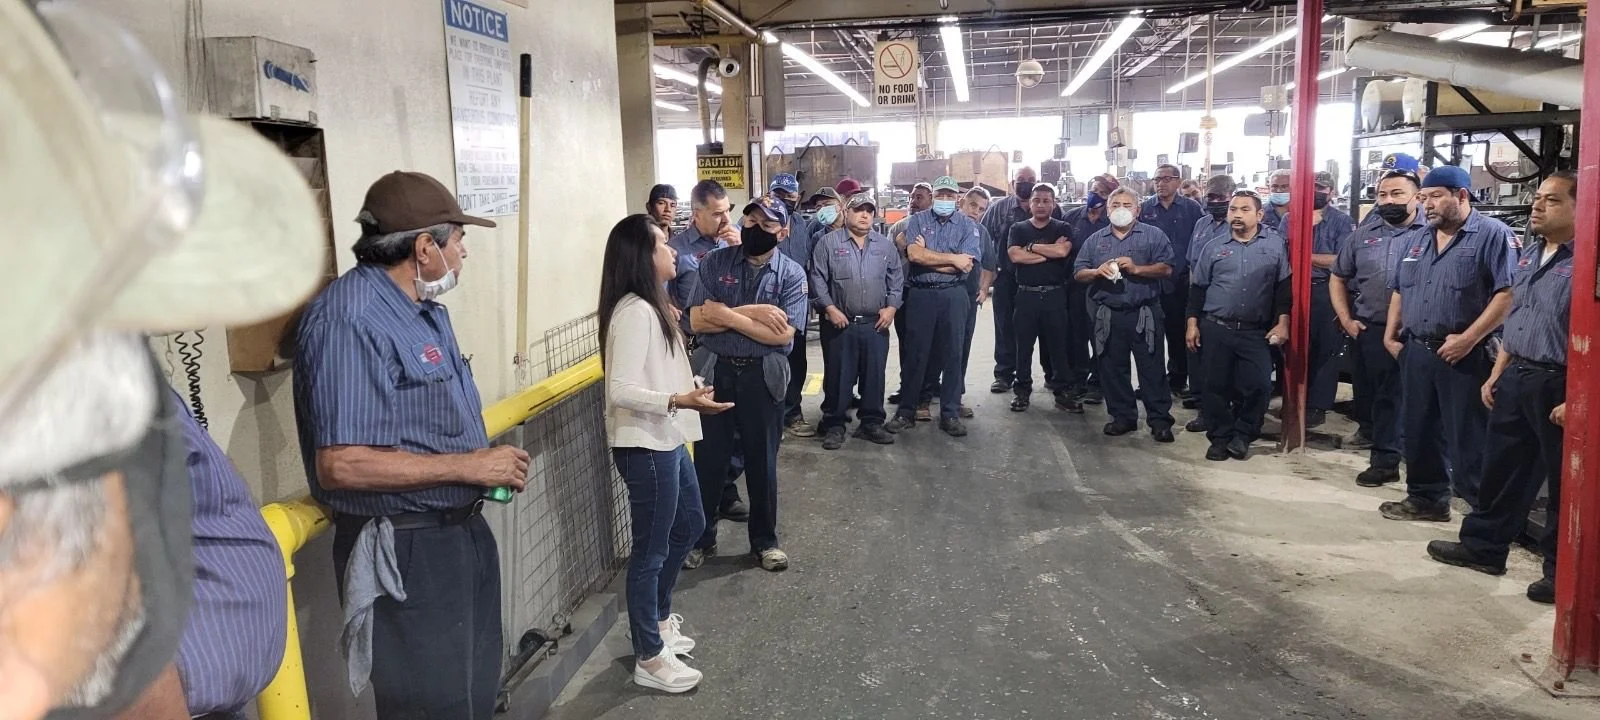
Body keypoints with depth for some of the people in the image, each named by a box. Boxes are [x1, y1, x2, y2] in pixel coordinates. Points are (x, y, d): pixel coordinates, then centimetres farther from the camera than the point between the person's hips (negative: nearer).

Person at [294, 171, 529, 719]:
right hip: (406, 550, -10)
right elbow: (342, 465, -28)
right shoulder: (352, 319, -22)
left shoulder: (424, 308, 10)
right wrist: (469, 467, -21)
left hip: (462, 529, 10)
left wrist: (492, 464, 3)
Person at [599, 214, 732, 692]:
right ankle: (649, 659, 16)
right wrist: (680, 401, -34)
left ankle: (657, 618, 41)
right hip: (646, 447, -11)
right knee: (651, 549, 1)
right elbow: (621, 390, -27)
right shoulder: (635, 312, -21)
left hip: (667, 440, 11)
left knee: (689, 525, 24)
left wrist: (687, 390, 28)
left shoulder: (651, 305, 11)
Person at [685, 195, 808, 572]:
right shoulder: (715, 263, 0)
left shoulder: (791, 274, -3)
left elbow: (783, 333, -15)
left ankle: (764, 540, 29)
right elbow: (697, 321, -10)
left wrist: (727, 315, -16)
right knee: (708, 459, 8)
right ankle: (700, 537, 26)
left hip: (763, 376, 0)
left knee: (762, 460, 12)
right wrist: (752, 312, -17)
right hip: (715, 372, 1)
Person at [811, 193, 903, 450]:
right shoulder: (829, 242, -1)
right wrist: (830, 308, -11)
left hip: (876, 324, 3)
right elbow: (817, 278, -4)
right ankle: (834, 425, 12)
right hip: (840, 323, -3)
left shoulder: (885, 245, 11)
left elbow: (896, 280, 13)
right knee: (838, 376, 2)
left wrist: (891, 307, 0)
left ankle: (871, 423, 19)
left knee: (874, 376, 7)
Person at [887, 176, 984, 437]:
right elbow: (914, 254, -12)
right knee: (915, 353, 3)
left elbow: (966, 266, -8)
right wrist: (951, 259, -10)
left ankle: (950, 414, 13)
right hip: (920, 295, 0)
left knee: (952, 354, 5)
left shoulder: (968, 226, 5)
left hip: (954, 296, 1)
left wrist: (928, 256, -8)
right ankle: (906, 412, 12)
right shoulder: (918, 220, 5)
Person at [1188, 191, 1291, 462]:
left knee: (1258, 386, -7)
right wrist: (1192, 323, 3)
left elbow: (1284, 288, 7)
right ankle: (1220, 437, 16)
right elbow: (1198, 289, 10)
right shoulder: (1214, 249, 8)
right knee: (1216, 386, 3)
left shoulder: (1275, 248, 6)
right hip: (1215, 330, 1)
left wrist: (1282, 322, -2)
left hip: (1256, 333, 0)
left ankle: (1242, 435, 13)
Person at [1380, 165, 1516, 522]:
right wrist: (1390, 334, 11)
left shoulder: (1493, 234, -8)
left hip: (1466, 356, -7)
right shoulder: (1417, 240, 15)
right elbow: (1399, 291, 21)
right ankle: (1426, 498, 28)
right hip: (1416, 352, 7)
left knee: (1469, 439, -3)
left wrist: (1468, 338, -21)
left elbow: (1508, 292, -17)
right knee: (1418, 431, 14)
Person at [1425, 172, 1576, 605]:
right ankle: (1484, 546, 30)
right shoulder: (1529, 255, 11)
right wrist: (1496, 375, 16)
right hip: (1515, 377, 8)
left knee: (1564, 484, 6)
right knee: (1501, 468, 17)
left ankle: (1561, 571, 19)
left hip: (1558, 385, -8)